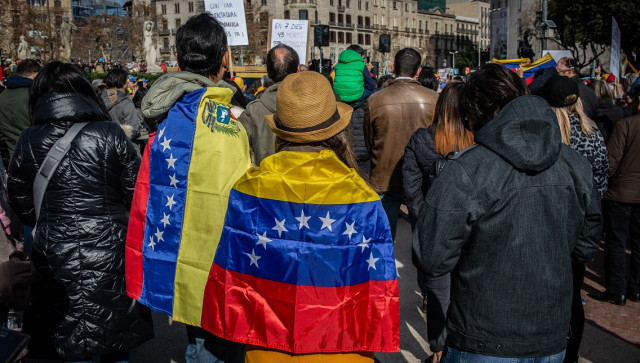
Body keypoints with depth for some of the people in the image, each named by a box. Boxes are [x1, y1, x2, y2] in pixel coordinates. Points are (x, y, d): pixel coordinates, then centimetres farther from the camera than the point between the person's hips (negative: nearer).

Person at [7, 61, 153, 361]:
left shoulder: (27, 142, -3)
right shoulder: (110, 134, -9)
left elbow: (22, 208, 5)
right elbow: (137, 195, -7)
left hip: (55, 257, 1)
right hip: (110, 254, -1)